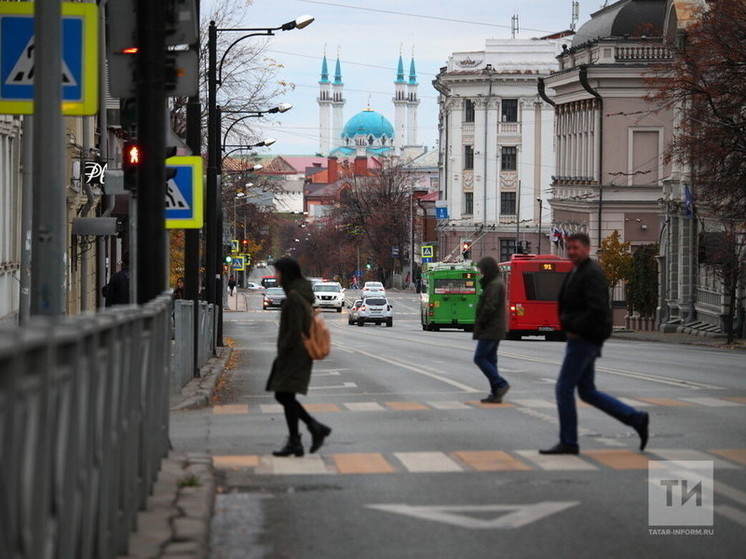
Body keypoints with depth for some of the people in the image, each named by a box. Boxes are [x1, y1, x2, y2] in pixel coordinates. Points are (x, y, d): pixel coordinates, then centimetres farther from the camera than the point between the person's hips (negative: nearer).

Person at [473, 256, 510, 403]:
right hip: (495, 330, 10)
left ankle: (500, 384, -12)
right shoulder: (496, 283, 18)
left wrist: (479, 324, -14)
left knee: (480, 358, -10)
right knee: (490, 359, 10)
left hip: (490, 330, -10)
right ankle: (496, 394, 10)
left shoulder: (495, 285, -15)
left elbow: (489, 307, -22)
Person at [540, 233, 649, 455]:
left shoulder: (593, 274, -14)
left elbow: (598, 309, -25)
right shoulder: (576, 273, 17)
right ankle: (636, 419, 17)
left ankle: (568, 443, 1)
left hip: (584, 340, -11)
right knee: (587, 392, 13)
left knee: (564, 389, -6)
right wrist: (567, 323, 11)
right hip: (579, 339, 11)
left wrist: (575, 327, -17)